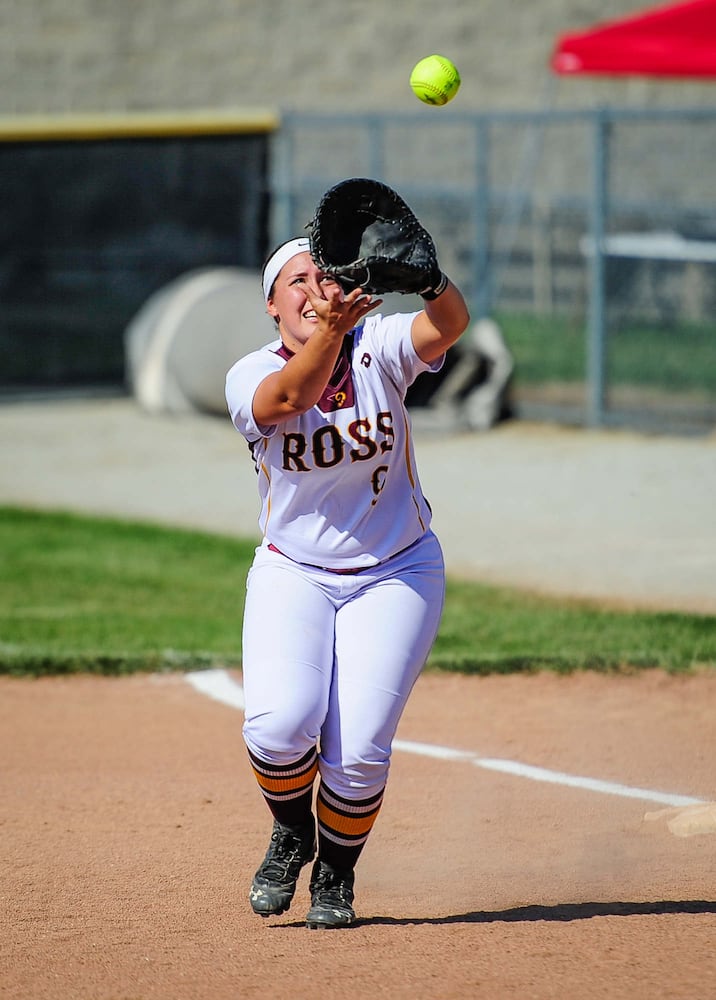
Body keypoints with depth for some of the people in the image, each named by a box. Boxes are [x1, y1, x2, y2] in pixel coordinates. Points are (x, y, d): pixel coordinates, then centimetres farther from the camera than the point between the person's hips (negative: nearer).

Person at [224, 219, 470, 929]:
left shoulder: (378, 349, -7)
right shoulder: (249, 376, -9)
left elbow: (450, 322, -27)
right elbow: (290, 398, -33)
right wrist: (331, 332, -52)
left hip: (397, 574, 0)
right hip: (294, 572, 0)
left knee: (358, 751, -12)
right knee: (279, 724, -23)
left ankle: (335, 877, 17)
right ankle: (291, 835, 11)